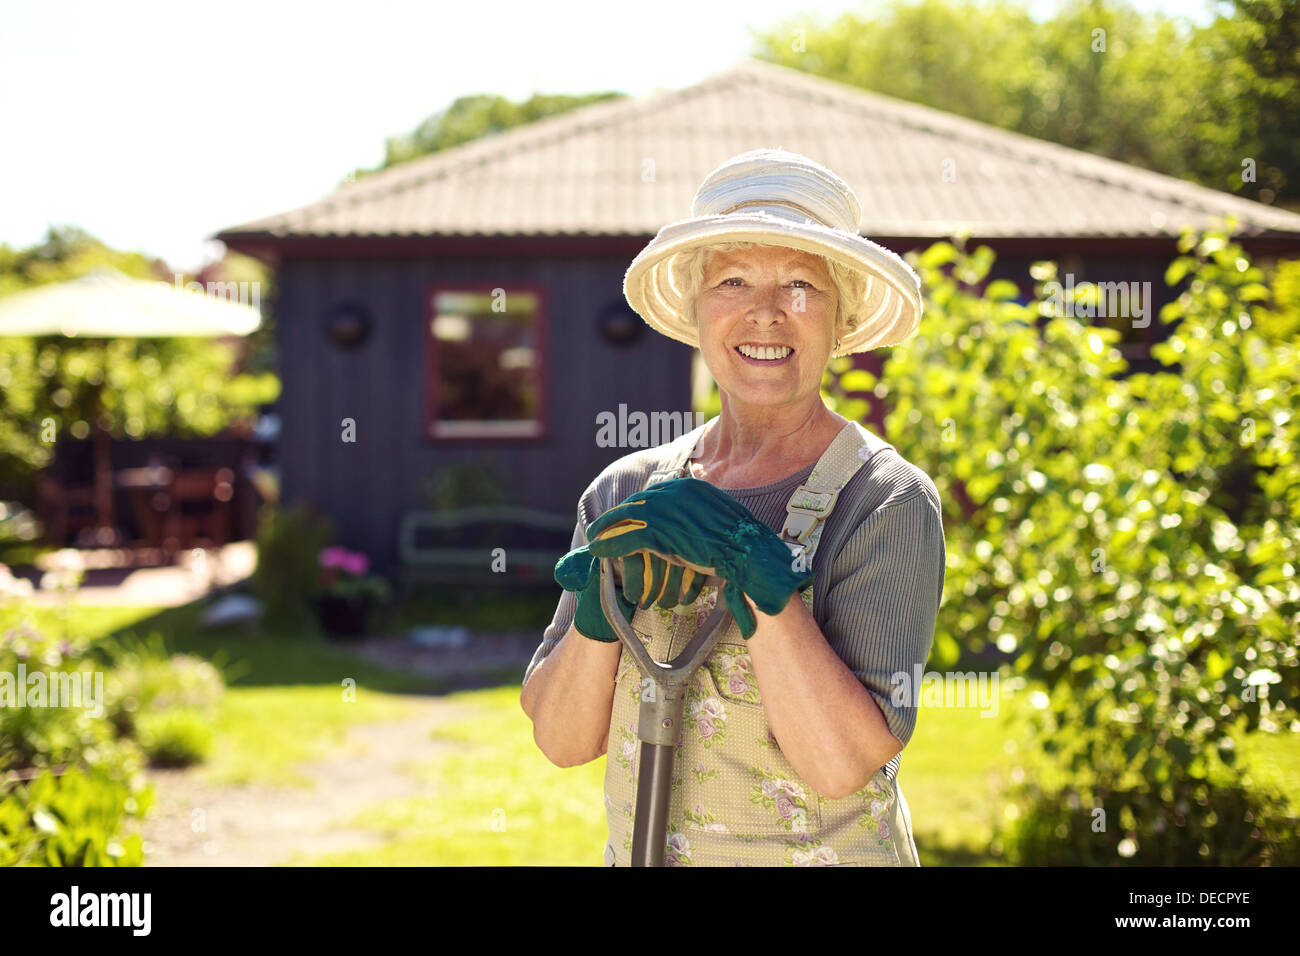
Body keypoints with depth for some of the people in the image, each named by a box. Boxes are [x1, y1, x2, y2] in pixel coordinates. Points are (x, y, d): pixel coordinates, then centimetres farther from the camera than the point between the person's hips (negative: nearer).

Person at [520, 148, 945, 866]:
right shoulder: (625, 494, -3)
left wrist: (756, 571, -29)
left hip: (827, 852, -3)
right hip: (634, 851, 4)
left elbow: (842, 766, -22)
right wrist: (603, 600, -21)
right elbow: (561, 740, -6)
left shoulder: (887, 502, -14)